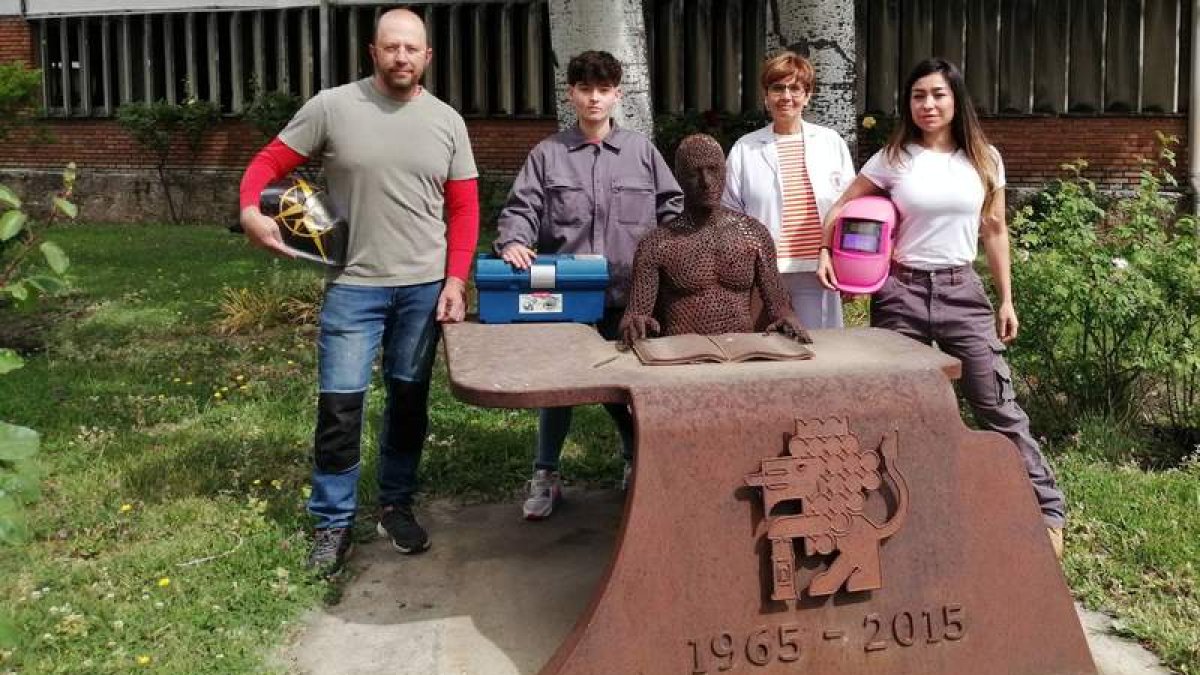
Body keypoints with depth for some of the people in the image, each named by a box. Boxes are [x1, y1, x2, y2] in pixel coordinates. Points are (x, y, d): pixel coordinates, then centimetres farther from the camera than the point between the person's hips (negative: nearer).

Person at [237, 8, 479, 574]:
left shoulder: (447, 122, 5)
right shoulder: (331, 107, -3)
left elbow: (464, 209, 6)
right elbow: (269, 162, 1)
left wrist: (455, 281, -2)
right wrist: (250, 211, -19)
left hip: (425, 287, 2)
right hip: (353, 285, -2)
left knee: (409, 399, 12)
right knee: (339, 403, -1)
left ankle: (396, 506, 28)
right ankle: (333, 523, 14)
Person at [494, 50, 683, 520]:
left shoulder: (641, 151, 9)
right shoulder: (548, 153, 6)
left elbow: (671, 207, 10)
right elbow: (521, 208, 0)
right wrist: (514, 241, -19)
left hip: (627, 295, 1)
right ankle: (545, 475, 20)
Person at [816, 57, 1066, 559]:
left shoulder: (984, 159, 5)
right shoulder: (892, 159, 0)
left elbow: (994, 231, 10)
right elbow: (843, 208, 8)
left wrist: (1006, 299, 8)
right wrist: (824, 252, -10)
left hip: (962, 291, 1)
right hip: (901, 292, 0)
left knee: (998, 407, 0)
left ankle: (1048, 508, 10)